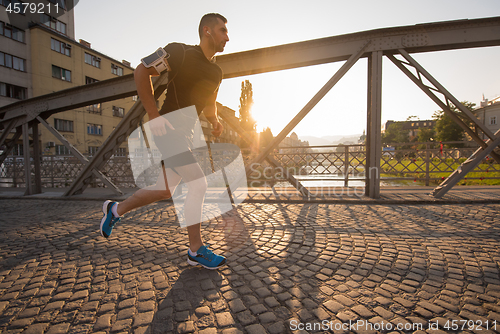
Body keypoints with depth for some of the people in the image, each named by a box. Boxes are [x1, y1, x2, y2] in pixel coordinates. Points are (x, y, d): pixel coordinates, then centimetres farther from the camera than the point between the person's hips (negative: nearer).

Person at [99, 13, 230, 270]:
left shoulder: (215, 72, 16)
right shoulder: (181, 53, -7)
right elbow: (141, 72, -10)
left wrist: (215, 121, 4)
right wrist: (154, 114, -18)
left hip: (186, 133, 9)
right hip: (168, 127, -8)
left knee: (165, 191, 12)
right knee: (198, 185, -13)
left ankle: (115, 210, 35)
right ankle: (196, 251, 3)